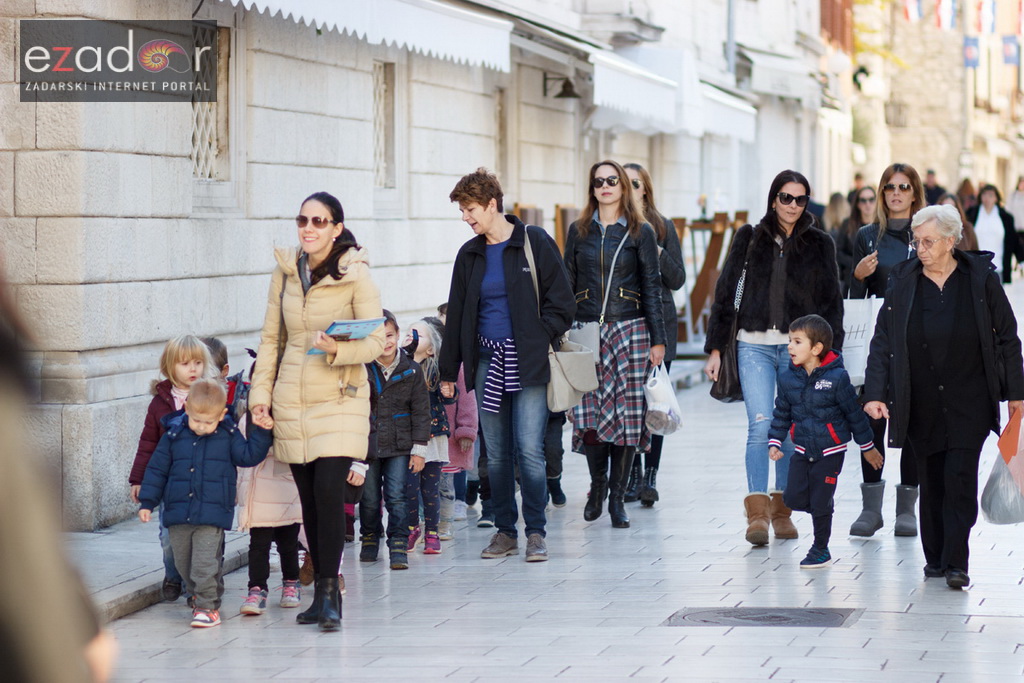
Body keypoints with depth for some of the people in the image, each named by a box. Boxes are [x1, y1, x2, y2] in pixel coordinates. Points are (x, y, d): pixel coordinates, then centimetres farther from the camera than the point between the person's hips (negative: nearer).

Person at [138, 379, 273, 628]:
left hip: (212, 513, -3)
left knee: (206, 562, -11)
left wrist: (261, 432, -6)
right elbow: (157, 469, 9)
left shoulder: (228, 436, 1)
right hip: (178, 512, 3)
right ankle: (198, 596, 30)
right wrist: (147, 502, 7)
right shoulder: (174, 435, 3)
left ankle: (208, 607, -4)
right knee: (183, 561, 11)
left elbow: (248, 456, 4)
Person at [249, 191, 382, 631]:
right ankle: (324, 591, 17)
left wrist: (338, 349, -24)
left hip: (339, 398, -4)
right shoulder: (285, 271, 6)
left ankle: (329, 592, -6)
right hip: (292, 400, 4)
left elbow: (375, 341, -6)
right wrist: (261, 391, 8)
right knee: (308, 497, 7)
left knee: (328, 491, -15)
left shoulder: (356, 275, -7)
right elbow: (271, 337, 13)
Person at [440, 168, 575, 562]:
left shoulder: (535, 243, -1)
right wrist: (448, 370, 15)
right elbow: (456, 314, 17)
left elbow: (560, 302, 0)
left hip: (527, 364, -5)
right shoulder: (470, 255, 12)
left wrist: (539, 343, -8)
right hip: (487, 360, 5)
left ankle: (536, 532, 1)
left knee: (529, 449, -9)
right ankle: (505, 531, 14)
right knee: (496, 453, 6)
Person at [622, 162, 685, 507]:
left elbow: (677, 279, 5)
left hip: (658, 323, 0)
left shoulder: (662, 227, 7)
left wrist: (657, 251, -10)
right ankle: (632, 473, 8)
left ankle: (651, 475, -3)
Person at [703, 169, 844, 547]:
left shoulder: (820, 244, 7)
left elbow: (832, 302, 8)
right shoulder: (749, 238, 6)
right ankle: (757, 512, -16)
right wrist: (715, 349, 3)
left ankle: (782, 510, 15)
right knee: (760, 426, -13)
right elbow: (725, 293, 7)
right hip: (755, 345, -1)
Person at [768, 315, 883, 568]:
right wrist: (774, 442, 1)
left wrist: (867, 447, 1)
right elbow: (781, 414, 10)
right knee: (794, 498, -3)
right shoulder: (788, 379, -2)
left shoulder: (836, 377, -15)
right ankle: (823, 507, 28)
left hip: (831, 450, -4)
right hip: (802, 451, 4)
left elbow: (854, 413, -6)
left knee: (820, 502, -1)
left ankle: (821, 549, 17)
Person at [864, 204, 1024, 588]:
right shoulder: (902, 282, 1)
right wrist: (875, 394, -8)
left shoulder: (981, 278, -2)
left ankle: (956, 563, -7)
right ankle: (934, 557, 18)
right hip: (921, 405, 2)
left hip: (970, 401, -2)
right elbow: (882, 341, 1)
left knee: (960, 477, -9)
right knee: (930, 480, 7)